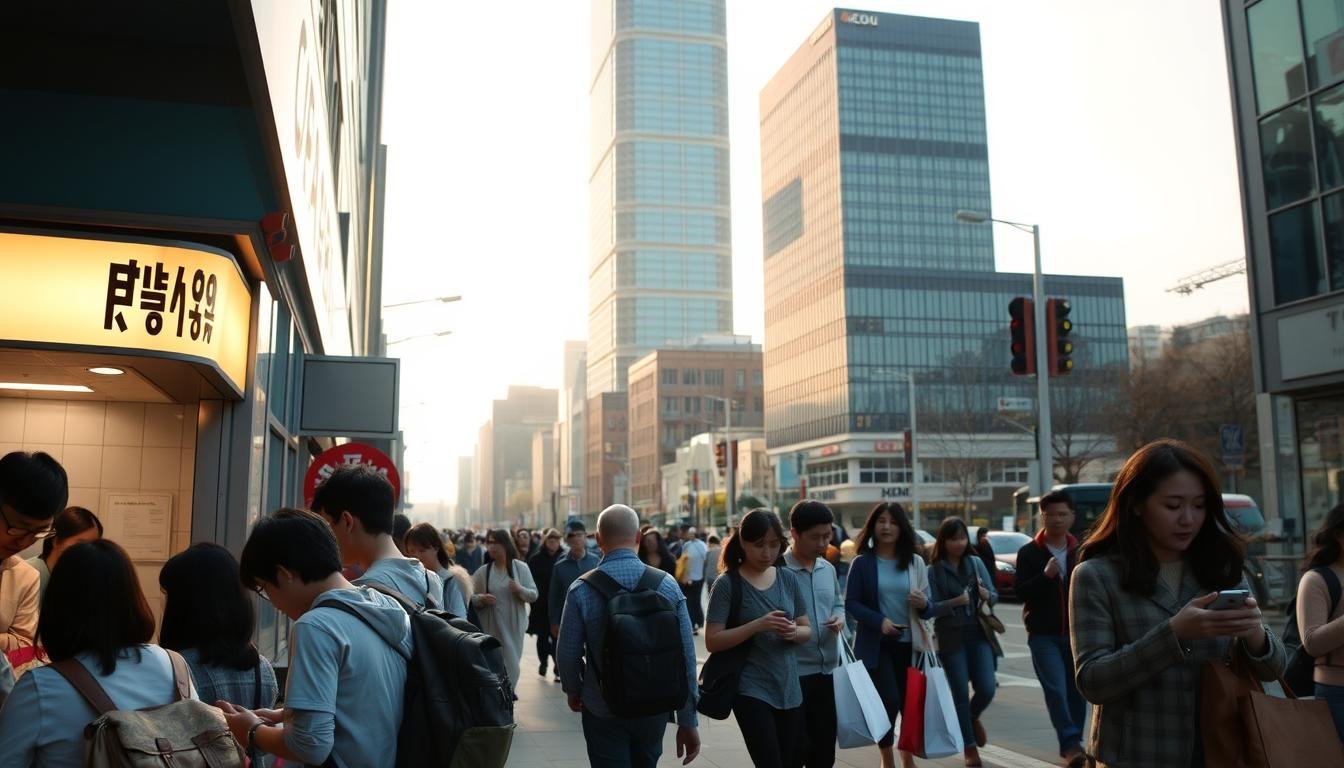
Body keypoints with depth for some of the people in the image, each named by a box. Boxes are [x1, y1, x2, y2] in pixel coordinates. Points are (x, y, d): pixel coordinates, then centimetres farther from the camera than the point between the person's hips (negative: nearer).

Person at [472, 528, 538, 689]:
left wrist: (520, 590, -20)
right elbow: (470, 597, 4)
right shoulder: (483, 571, 0)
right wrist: (481, 598, -17)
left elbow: (534, 595, 0)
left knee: (512, 666, 7)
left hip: (513, 627, 0)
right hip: (490, 627, 0)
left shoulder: (521, 567, -2)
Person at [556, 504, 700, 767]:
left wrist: (573, 690, 13)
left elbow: (567, 654, -9)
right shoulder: (667, 584, -10)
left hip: (603, 709, -2)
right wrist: (688, 721, 0)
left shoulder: (582, 589, -15)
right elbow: (687, 656, -9)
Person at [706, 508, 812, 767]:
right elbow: (712, 641, -13)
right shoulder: (728, 584, -9)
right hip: (752, 690, -5)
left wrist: (794, 632, -11)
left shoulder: (788, 579, 6)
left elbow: (807, 630, 13)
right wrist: (757, 625, -24)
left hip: (790, 689, 5)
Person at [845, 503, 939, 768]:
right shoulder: (862, 562, -4)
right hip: (875, 644, -3)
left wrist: (924, 604, -17)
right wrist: (879, 621, -20)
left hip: (909, 644, 3)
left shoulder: (915, 561, 4)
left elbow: (929, 609, 7)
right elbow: (850, 603, -7)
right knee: (889, 701, -11)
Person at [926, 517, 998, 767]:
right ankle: (970, 747, 19)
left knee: (987, 689, -5)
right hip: (951, 639, -2)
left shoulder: (976, 562, 4)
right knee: (960, 693, 3)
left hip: (979, 635, 3)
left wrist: (987, 595, -16)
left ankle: (973, 717, 30)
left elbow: (994, 596, 7)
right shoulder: (934, 570, -5)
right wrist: (956, 601, -24)